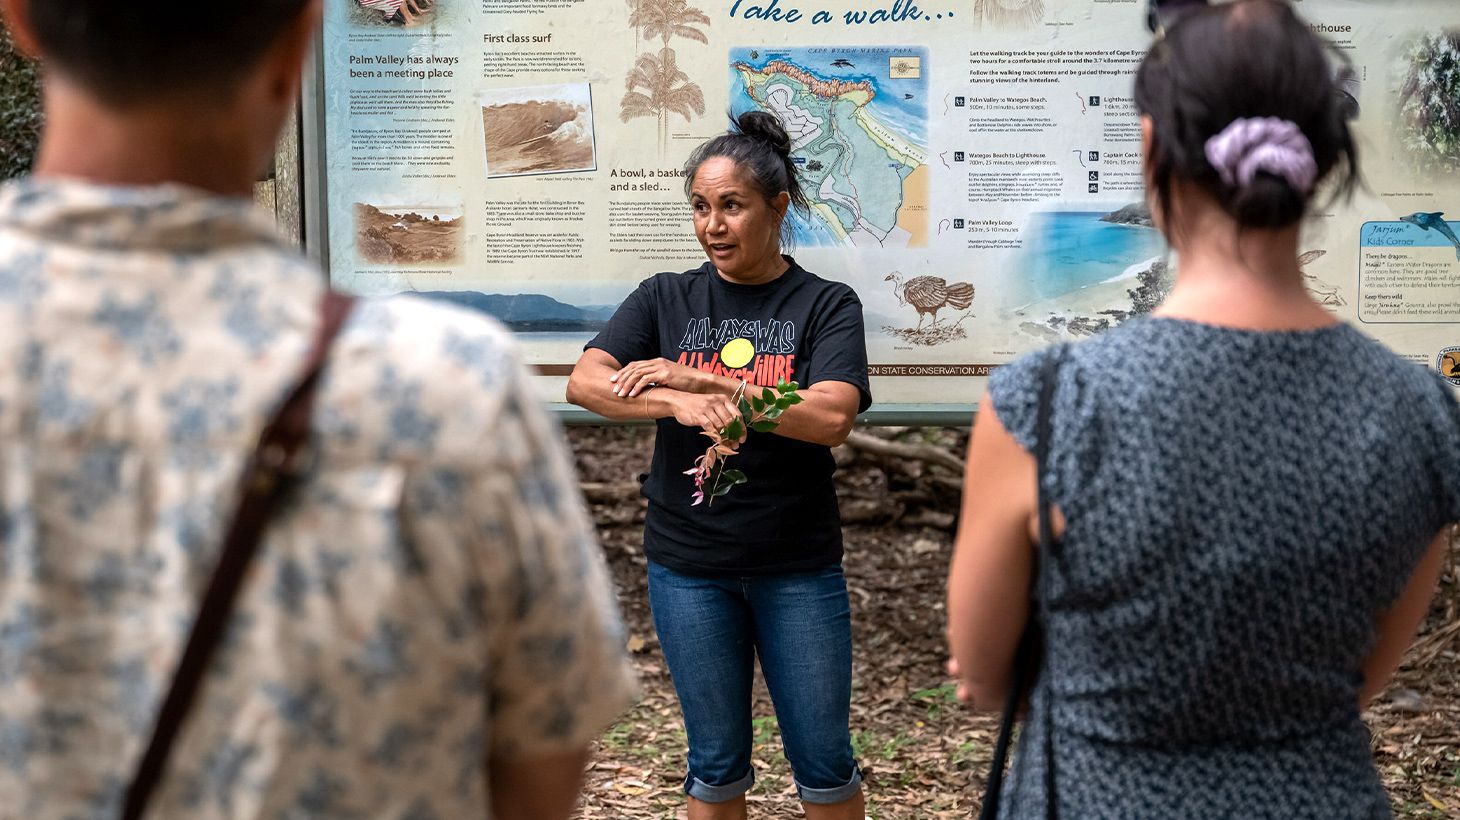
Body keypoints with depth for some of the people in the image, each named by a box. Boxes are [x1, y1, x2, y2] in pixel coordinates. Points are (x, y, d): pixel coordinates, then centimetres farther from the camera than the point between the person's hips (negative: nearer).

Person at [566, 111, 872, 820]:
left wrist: (698, 379, -22)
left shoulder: (825, 305, -2)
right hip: (689, 566, 2)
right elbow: (585, 382, -11)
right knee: (716, 763, 13)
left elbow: (831, 417, -19)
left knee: (823, 760, 8)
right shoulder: (666, 300, 3)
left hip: (798, 568, -1)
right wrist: (679, 403, -29)